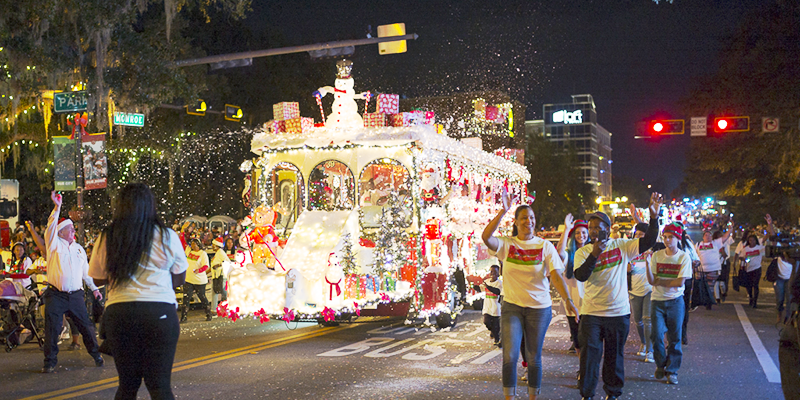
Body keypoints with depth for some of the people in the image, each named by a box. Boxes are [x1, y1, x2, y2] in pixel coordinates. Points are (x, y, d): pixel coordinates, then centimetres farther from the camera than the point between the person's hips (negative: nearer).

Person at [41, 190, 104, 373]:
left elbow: (86, 271, 23)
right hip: (56, 295, -3)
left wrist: (94, 288, 21)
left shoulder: (79, 248, 16)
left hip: (76, 295, 3)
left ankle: (97, 356, 17)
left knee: (86, 327, 4)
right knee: (52, 330, -2)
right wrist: (57, 207, -25)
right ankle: (50, 362, 9)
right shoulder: (54, 245, 2)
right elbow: (51, 227, -16)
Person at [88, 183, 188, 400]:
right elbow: (180, 276, 9)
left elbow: (98, 279, 14)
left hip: (118, 314, 2)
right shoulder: (167, 236, -1)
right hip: (160, 312, -2)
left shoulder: (106, 239, 4)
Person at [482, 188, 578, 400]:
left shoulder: (545, 246, 0)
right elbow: (486, 237, -22)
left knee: (534, 357, 9)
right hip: (511, 306, -1)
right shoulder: (507, 244, -2)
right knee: (510, 356, -8)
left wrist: (567, 299, -24)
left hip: (539, 307, 1)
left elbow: (556, 275, -9)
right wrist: (503, 210, -25)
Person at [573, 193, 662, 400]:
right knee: (589, 355, -2)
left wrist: (654, 217, -17)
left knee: (615, 356, 12)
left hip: (618, 312, 1)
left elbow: (648, 242, -5)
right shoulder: (582, 252, -1)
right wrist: (595, 254, -25)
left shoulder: (622, 246, 1)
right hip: (591, 313, -1)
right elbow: (580, 276, -15)